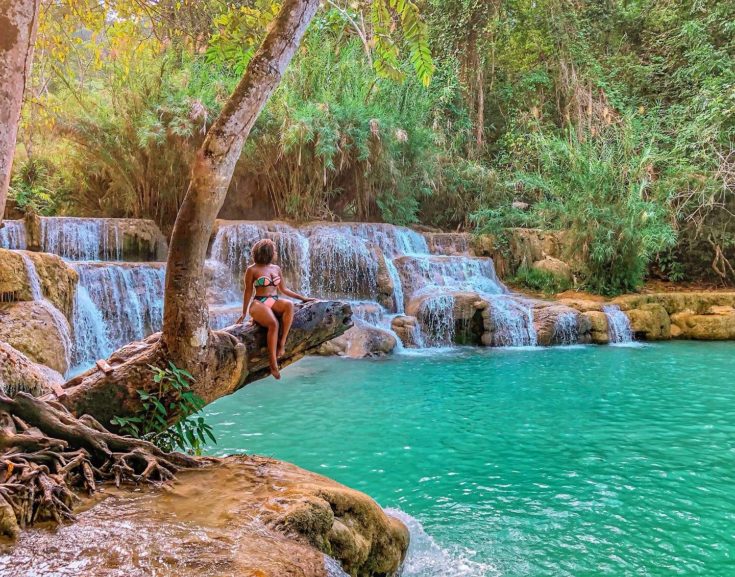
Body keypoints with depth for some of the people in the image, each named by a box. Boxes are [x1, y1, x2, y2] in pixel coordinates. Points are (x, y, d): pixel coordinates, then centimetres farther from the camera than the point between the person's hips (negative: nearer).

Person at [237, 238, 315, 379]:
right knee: (274, 324, -36)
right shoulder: (252, 270, 2)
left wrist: (303, 297, 15)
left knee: (289, 305, -33)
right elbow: (248, 292, 4)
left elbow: (284, 289, 21)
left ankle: (282, 343, -31)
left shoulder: (276, 268, 17)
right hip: (258, 304, -4)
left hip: (274, 302, 5)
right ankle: (274, 364, -35)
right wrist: (244, 314, 2)